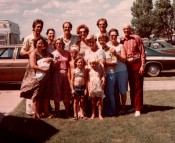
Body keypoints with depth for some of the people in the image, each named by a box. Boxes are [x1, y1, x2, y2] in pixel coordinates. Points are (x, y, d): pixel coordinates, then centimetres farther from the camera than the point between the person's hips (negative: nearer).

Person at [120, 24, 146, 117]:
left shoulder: (136, 38, -4)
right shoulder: (122, 40, 7)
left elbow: (142, 52, -6)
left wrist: (142, 65, -11)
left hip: (137, 63, -4)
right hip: (128, 65, 4)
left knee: (138, 87, -1)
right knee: (131, 87, 13)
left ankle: (138, 109, 2)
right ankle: (133, 106, 25)